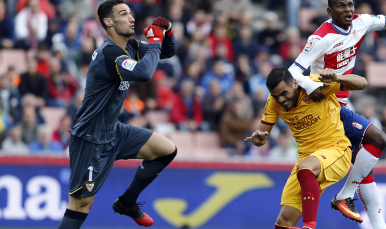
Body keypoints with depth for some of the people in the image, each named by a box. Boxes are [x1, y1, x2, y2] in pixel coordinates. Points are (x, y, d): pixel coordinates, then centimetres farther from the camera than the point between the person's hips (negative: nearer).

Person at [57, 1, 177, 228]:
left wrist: (167, 31, -6)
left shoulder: (129, 46, 3)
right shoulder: (109, 53, -25)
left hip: (113, 131, 9)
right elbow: (143, 73, -41)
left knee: (167, 150, 9)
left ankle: (127, 203, 21)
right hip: (90, 139, -9)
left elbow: (167, 52, 15)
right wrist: (155, 41, -25)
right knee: (81, 205, -10)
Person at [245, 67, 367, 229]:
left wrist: (337, 78, -37)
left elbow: (361, 83, -17)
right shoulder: (274, 103, -2)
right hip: (307, 155, 5)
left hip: (336, 149, -5)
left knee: (304, 168, -39)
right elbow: (262, 135, 5)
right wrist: (258, 139, -21)